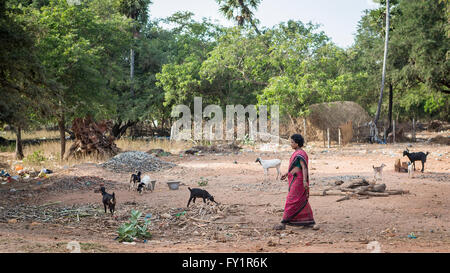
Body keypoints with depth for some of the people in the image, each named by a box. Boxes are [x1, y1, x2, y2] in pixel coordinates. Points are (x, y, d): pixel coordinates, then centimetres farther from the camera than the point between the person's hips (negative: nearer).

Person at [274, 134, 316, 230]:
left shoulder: (301, 154, -16)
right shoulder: (297, 153, 16)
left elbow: (304, 167, -24)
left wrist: (305, 181, -33)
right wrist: (286, 174, 28)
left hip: (298, 180, -11)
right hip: (295, 180, 11)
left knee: (291, 201, -9)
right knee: (302, 201, 14)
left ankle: (284, 223, -9)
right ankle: (310, 222, 20)